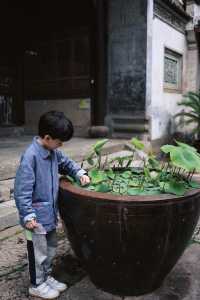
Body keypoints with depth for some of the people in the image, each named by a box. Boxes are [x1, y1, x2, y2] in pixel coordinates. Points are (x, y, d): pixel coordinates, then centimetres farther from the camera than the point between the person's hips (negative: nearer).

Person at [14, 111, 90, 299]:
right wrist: (28, 215, -21)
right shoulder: (30, 156, -24)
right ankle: (37, 285, 31)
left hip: (50, 213, 8)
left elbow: (66, 163, 21)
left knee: (50, 249, 22)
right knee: (39, 252, 11)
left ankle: (46, 278, 42)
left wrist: (80, 173, 5)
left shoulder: (53, 152, 1)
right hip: (37, 216, -8)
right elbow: (22, 190, -23)